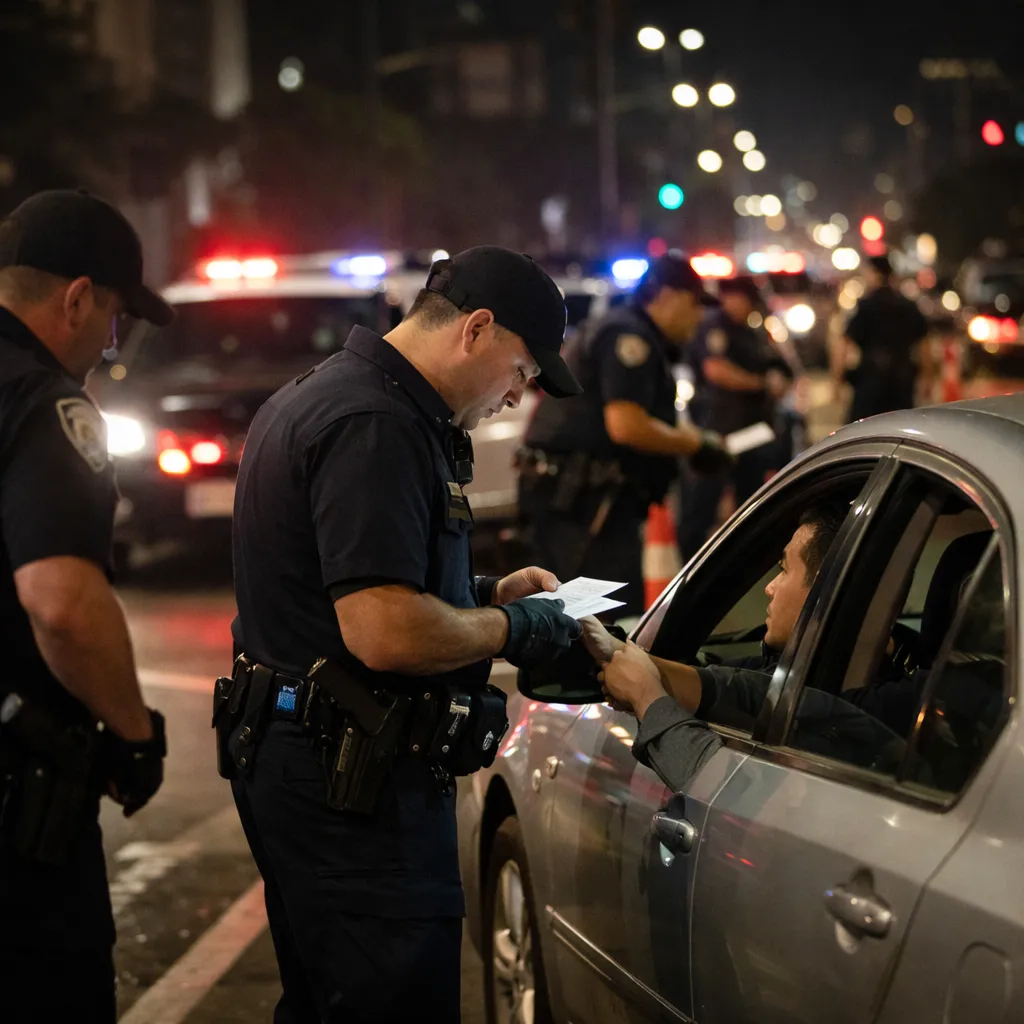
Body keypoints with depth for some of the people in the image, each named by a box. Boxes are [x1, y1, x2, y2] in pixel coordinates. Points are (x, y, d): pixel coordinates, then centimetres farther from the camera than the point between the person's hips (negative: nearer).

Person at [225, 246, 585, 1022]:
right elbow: (386, 633, -27)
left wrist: (488, 593, 16)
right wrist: (509, 628, -11)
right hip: (351, 783, -11)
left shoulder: (327, 396, 15)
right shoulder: (375, 425, -20)